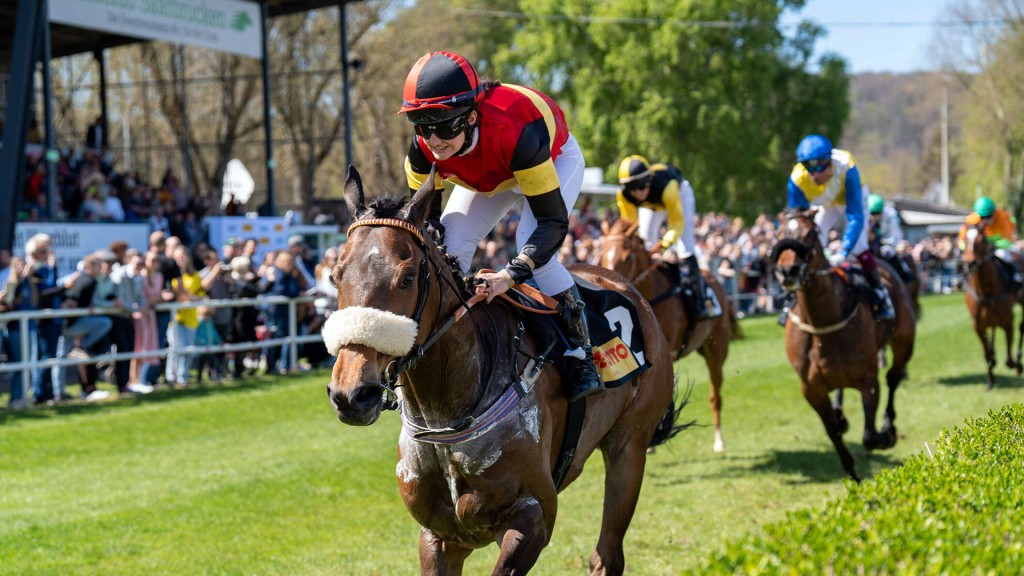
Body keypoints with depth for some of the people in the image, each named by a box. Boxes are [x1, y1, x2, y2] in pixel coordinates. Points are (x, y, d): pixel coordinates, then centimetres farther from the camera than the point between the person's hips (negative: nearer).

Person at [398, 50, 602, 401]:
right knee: (449, 246, -12)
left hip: (555, 160, -5)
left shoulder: (516, 134, -47)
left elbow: (553, 221, -42)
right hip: (487, 175, 5)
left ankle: (581, 353, -18)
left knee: (532, 244, -28)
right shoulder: (422, 150, -31)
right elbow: (425, 212, -14)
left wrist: (510, 275, -54)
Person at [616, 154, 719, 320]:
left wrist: (665, 243, -53)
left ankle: (703, 297, -7)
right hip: (650, 205, 4)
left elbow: (677, 223, -38)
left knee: (684, 248, -14)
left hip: (680, 193, -4)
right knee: (645, 244, -1)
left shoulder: (667, 187, -46)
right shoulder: (623, 196, -35)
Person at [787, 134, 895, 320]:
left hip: (851, 198, -2)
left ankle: (881, 296, 6)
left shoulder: (846, 170, -44)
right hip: (824, 205, 2)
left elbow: (856, 217, -42)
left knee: (858, 247, -16)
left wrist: (842, 253, -49)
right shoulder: (797, 179, -37)